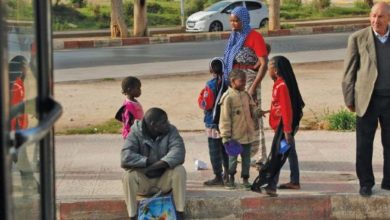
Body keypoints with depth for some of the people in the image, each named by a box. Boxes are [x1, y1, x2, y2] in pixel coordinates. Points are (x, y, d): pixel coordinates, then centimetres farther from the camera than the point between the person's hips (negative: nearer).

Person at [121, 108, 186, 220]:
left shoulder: (171, 131, -11)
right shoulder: (136, 134, -14)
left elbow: (178, 152, -28)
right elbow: (126, 157, -28)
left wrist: (154, 166, -35)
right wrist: (149, 162, -30)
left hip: (164, 180, 1)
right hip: (143, 181, -1)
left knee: (179, 170, -28)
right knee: (129, 175, -31)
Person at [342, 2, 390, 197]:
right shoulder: (358, 38, 0)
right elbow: (349, 71, 1)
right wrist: (349, 99, -3)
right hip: (368, 99, -2)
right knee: (364, 144, 3)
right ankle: (365, 183, 14)